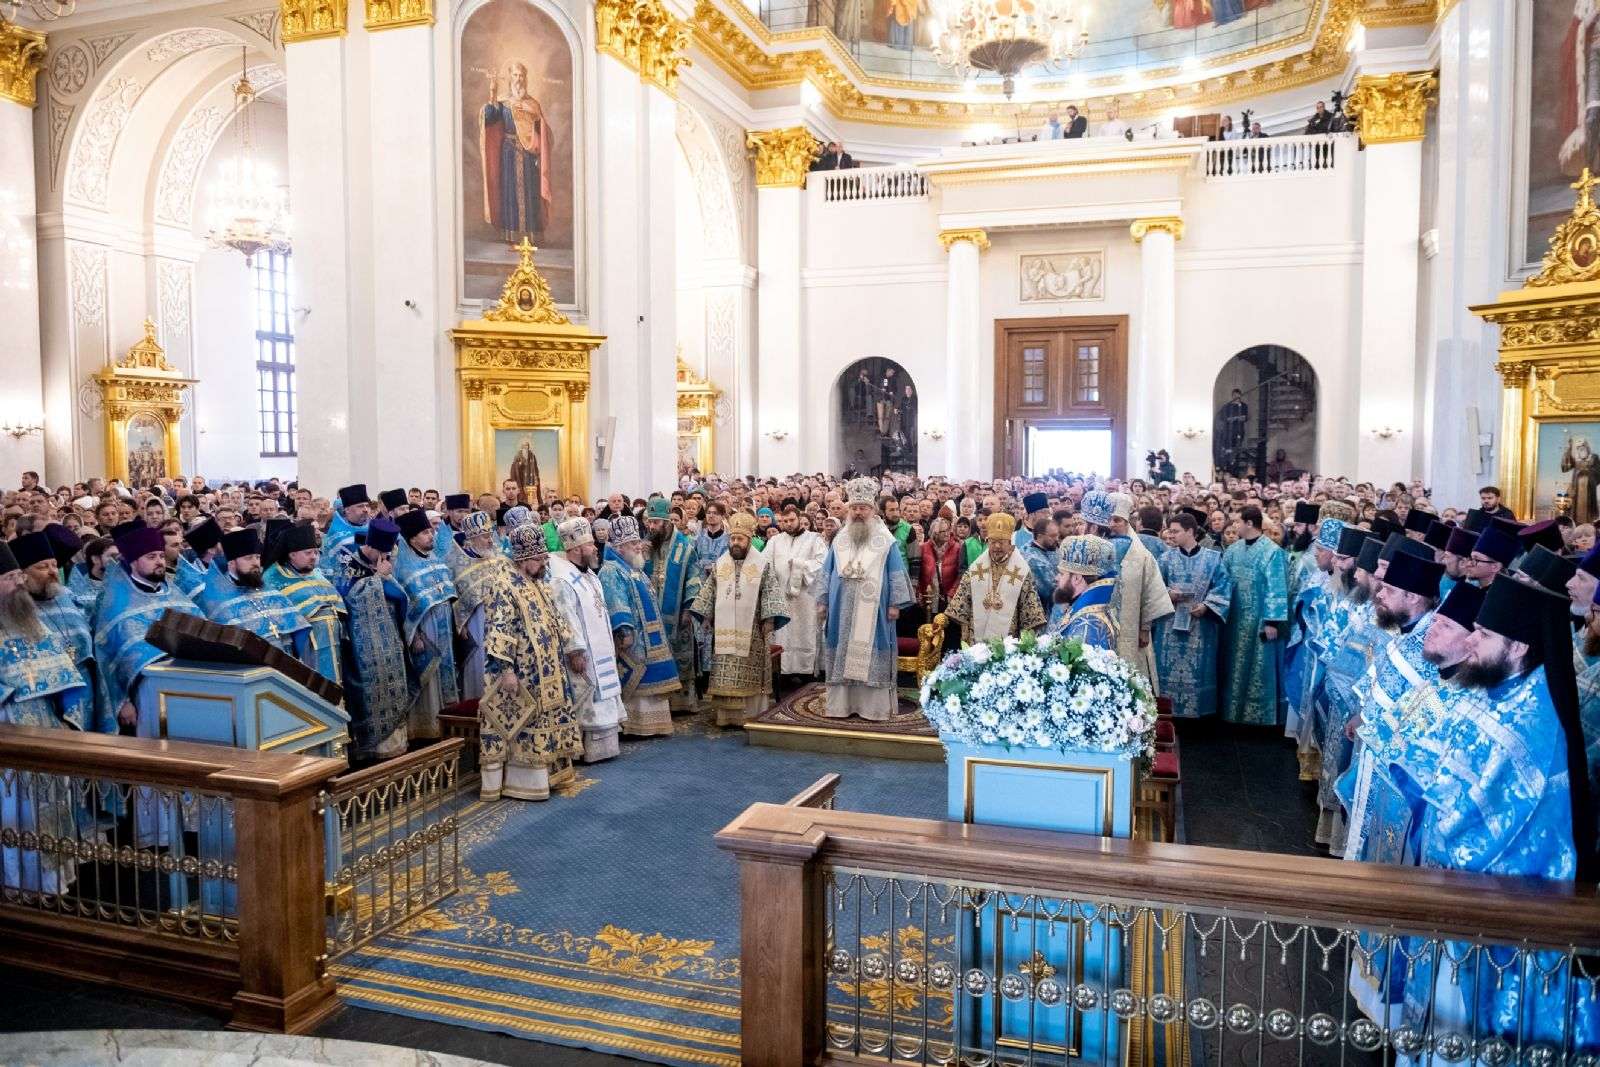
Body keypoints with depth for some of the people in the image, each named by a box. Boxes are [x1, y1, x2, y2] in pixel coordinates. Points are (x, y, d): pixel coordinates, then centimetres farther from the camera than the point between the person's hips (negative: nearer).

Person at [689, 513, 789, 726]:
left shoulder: (763, 564, -2)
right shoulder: (720, 564, 10)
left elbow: (771, 594, -4)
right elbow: (708, 593, 15)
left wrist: (769, 621, -10)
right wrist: (705, 617, 11)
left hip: (751, 631, -3)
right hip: (723, 630, 3)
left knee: (749, 674, 0)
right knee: (724, 676, 3)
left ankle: (750, 715, 8)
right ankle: (726, 715, 10)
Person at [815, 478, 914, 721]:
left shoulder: (886, 540, 0)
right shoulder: (840, 539, 11)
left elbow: (896, 574, -2)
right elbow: (827, 572, 13)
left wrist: (896, 603, -9)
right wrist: (822, 601, 8)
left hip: (873, 610, -3)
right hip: (842, 609, 3)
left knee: (871, 654, -1)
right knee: (842, 654, 5)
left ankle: (876, 705, 5)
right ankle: (841, 703, 12)